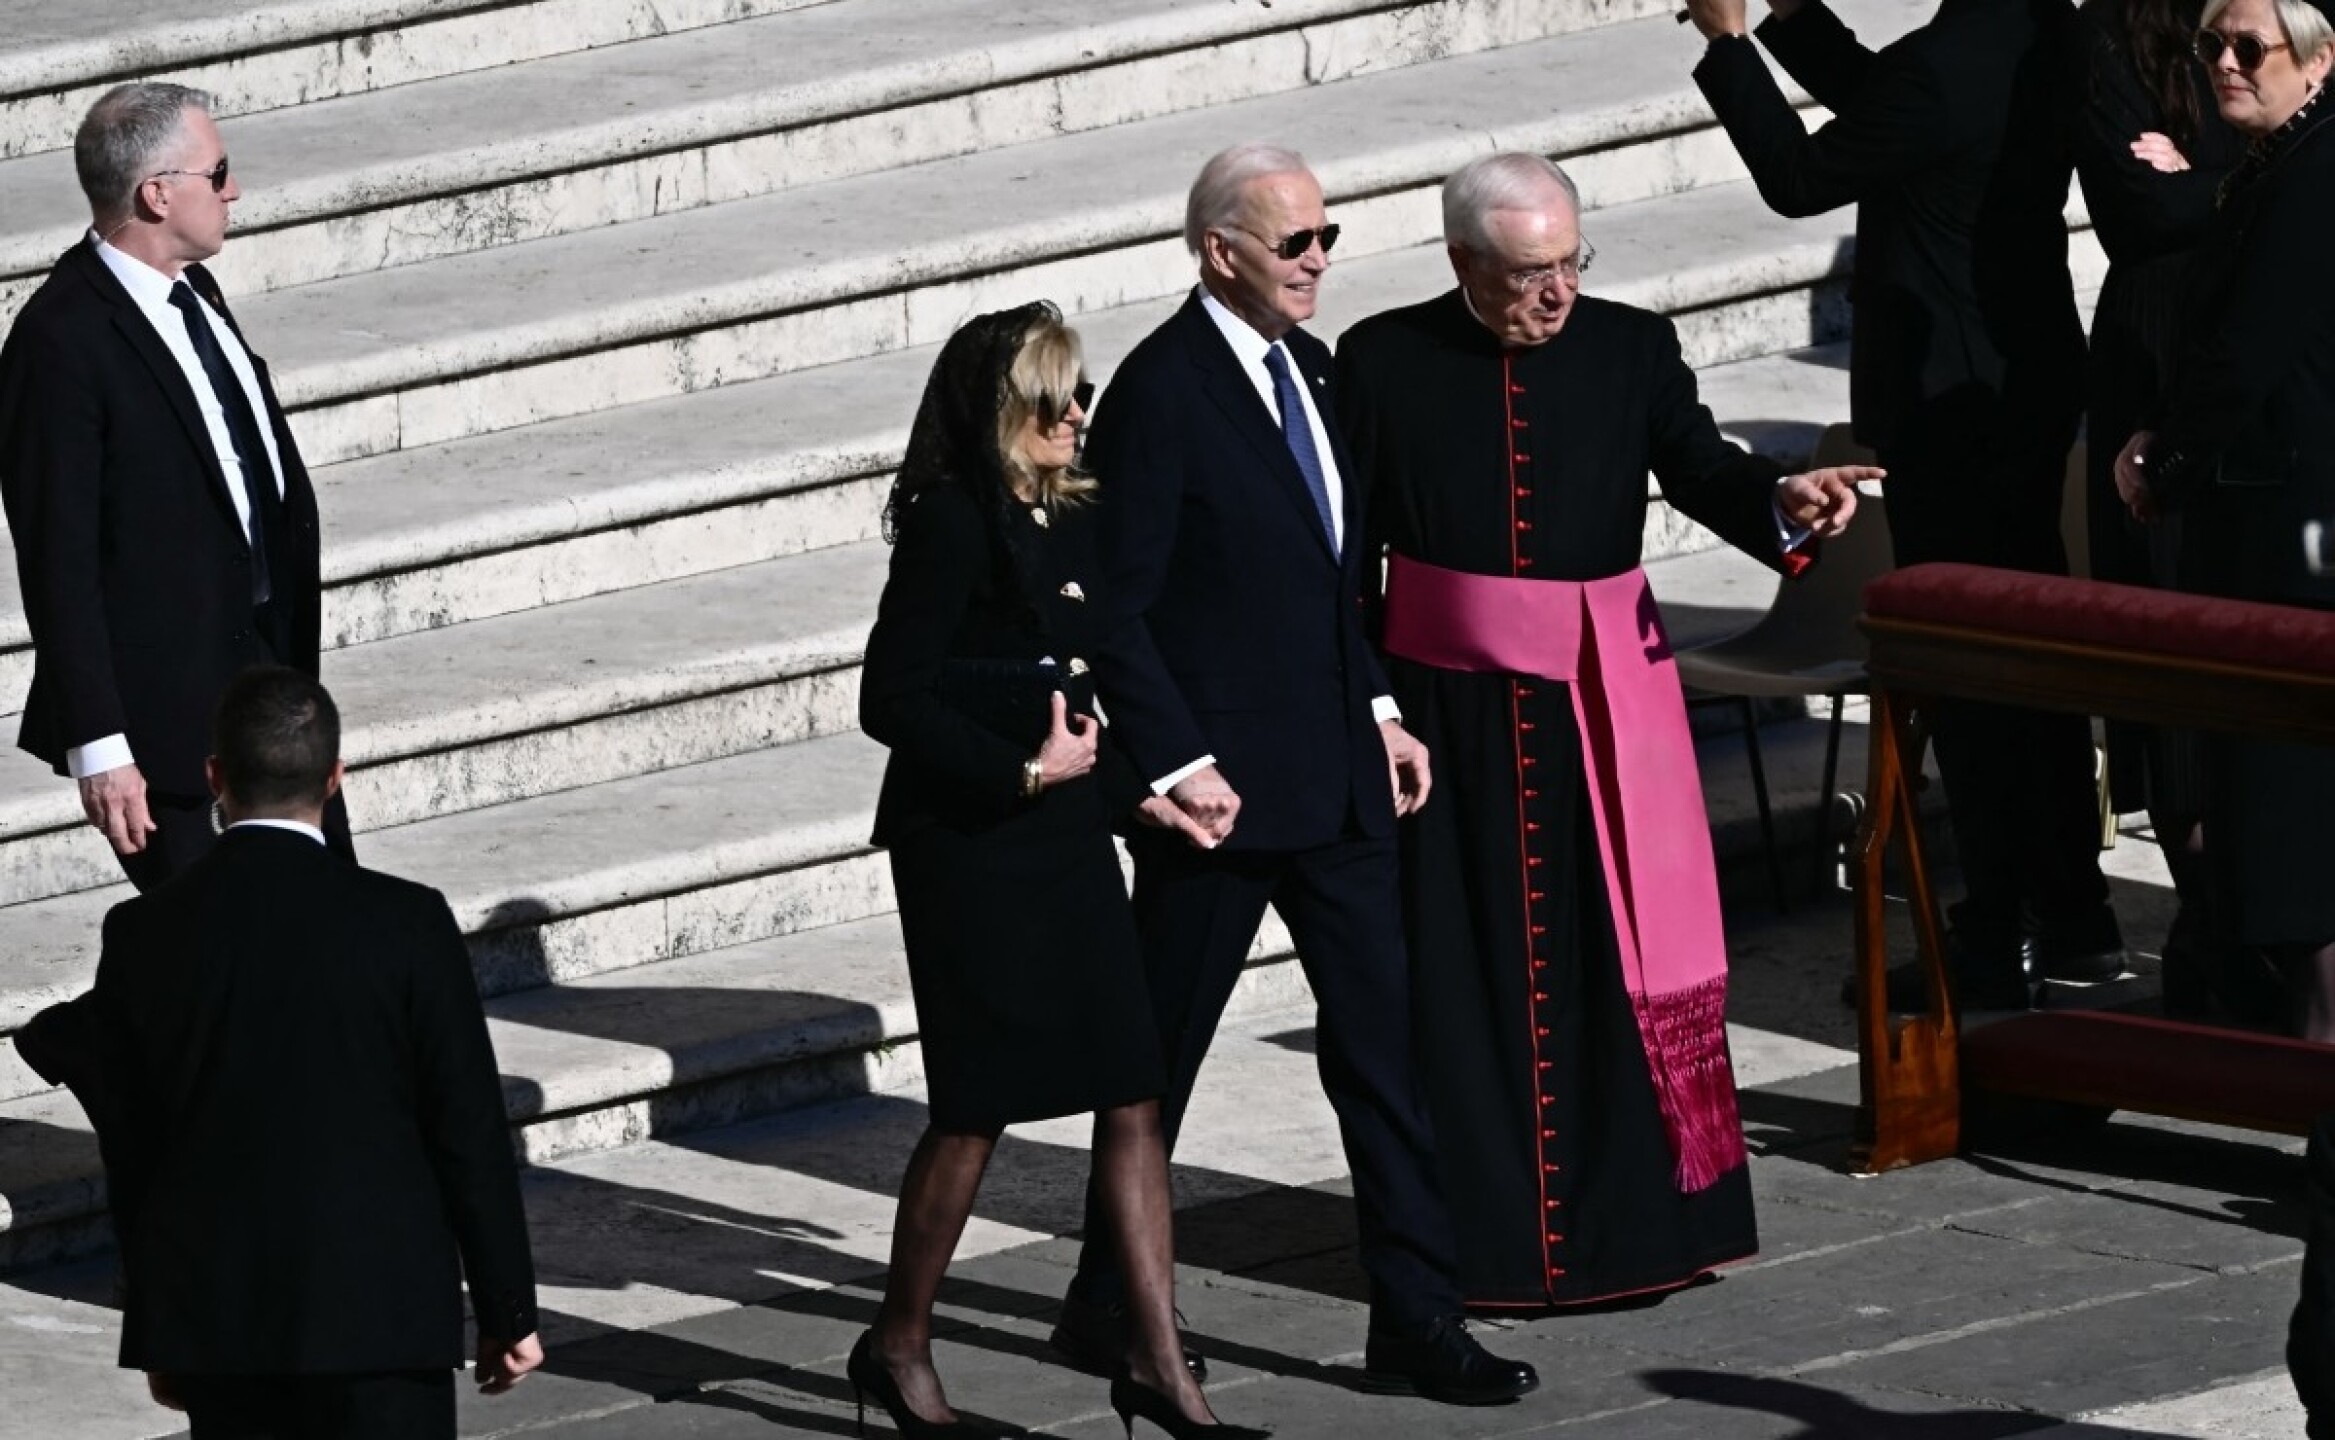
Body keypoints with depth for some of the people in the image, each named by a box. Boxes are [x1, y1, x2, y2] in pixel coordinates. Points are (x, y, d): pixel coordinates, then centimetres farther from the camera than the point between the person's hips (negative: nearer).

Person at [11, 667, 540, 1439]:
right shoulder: (407, 926, -9)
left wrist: (156, 1336, 15)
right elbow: (470, 1134, -5)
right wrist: (508, 1311, 5)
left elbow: (129, 1148, 5)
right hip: (378, 1312, -3)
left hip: (209, 1310, 3)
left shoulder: (146, 935, -2)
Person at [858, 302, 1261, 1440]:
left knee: (1132, 1099, 3)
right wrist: (1026, 770, -16)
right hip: (967, 844, -7)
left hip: (1064, 836, 7)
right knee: (976, 1112, 1)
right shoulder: (951, 528, -14)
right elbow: (891, 699, -17)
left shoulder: (1069, 522, 9)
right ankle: (899, 1346, 17)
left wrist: (1133, 788, 9)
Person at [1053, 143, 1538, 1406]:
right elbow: (1114, 604, -16)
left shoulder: (1307, 368, 10)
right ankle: (1108, 1309, 20)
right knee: (1161, 1052, 6)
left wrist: (1378, 709, 13)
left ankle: (1416, 1321, 8)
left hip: (1333, 773, 7)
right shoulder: (1160, 391, -15)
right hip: (1220, 781, -7)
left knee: (1381, 1031, 5)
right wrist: (1177, 765, -18)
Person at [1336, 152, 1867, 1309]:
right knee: (1473, 970, 2)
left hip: (1602, 695, 1)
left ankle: (1630, 1216, 11)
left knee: (1624, 954, 2)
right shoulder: (1384, 362, -1)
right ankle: (1488, 1229, 9)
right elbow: (1346, 539, 2)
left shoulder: (1631, 349, 3)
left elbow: (1699, 467, -7)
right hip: (1450, 700, -1)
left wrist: (1781, 499, -29)